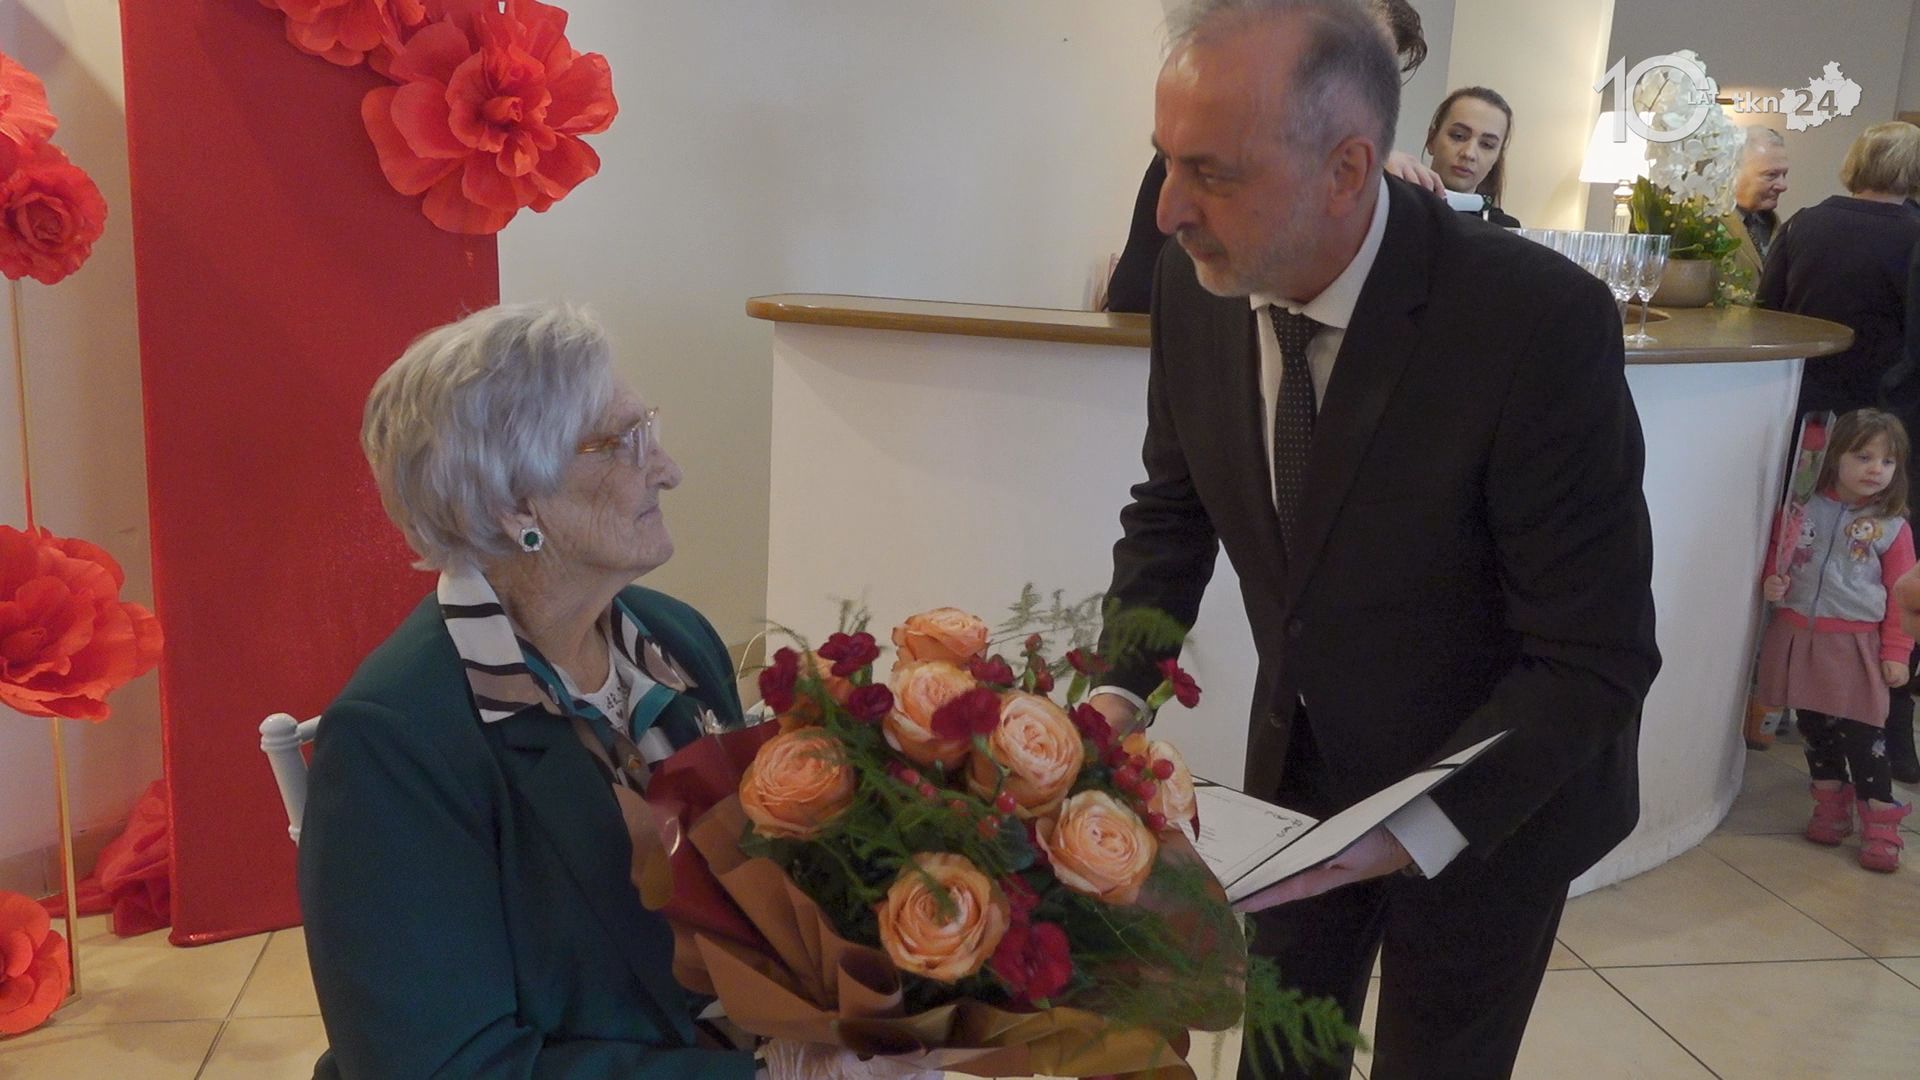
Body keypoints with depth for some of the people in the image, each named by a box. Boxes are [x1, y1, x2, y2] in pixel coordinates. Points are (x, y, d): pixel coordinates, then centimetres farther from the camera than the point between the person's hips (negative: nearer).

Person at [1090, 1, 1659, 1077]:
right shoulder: (1199, 284, -15)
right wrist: (1124, 689, -13)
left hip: (1494, 788, -4)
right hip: (1300, 751, 4)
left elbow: (1595, 655, -24)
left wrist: (1418, 832, -31)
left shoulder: (1542, 322, -31)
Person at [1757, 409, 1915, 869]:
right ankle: (1831, 807, 29)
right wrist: (1772, 583, -7)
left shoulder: (1892, 527, -3)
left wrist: (1896, 652, -5)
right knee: (1815, 730, 13)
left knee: (1862, 736, -2)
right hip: (1798, 638, 3)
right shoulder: (1805, 510, 1)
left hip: (1855, 645, -3)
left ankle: (1880, 826, 8)